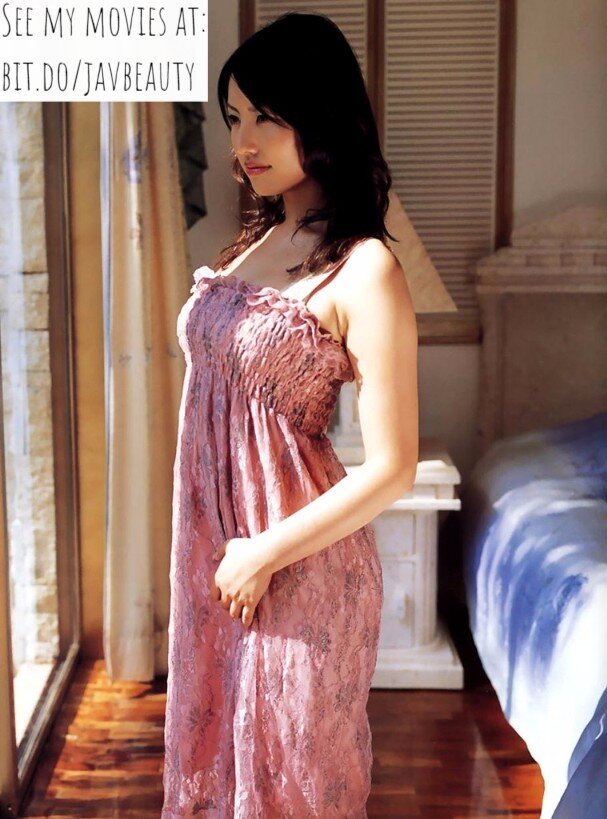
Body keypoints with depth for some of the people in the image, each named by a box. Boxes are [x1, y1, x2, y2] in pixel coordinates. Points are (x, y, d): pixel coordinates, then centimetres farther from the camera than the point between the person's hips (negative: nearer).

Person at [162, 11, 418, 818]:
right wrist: (215, 549, 10)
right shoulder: (256, 242, 7)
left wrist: (266, 553, -14)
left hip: (300, 566, -7)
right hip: (212, 545, 7)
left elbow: (392, 469, -19)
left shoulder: (363, 270, -17)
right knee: (212, 751, 22)